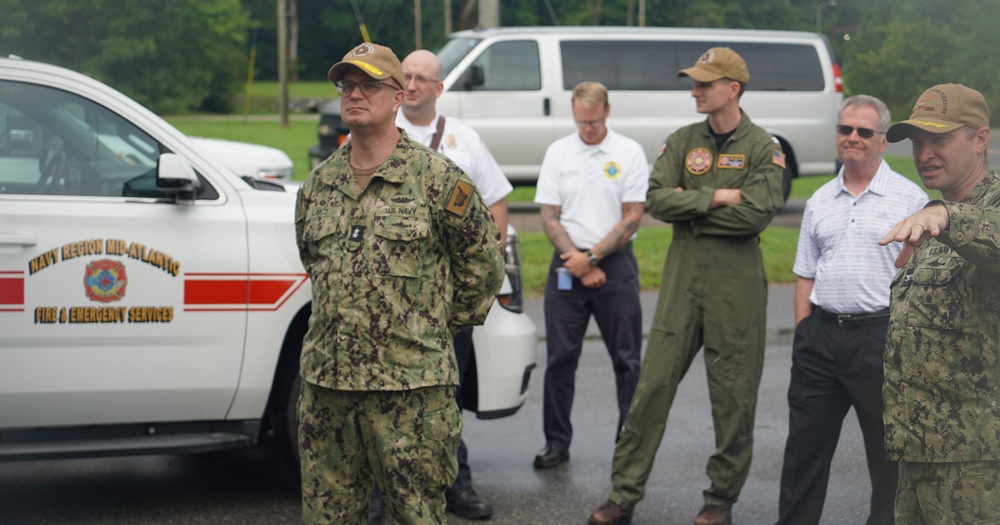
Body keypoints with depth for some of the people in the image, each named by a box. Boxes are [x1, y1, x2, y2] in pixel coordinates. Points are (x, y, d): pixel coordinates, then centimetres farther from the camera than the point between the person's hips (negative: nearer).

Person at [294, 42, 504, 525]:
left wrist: (439, 328, 7)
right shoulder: (318, 184, 11)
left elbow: (483, 266, 3)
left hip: (411, 388, -5)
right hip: (325, 381, 5)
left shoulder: (437, 179, -4)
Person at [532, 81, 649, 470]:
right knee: (560, 358, 4)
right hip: (567, 265, 2)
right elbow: (549, 218, 3)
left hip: (616, 263, -2)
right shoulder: (558, 153, 6)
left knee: (627, 359, 0)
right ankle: (556, 442, 12)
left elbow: (632, 218, -3)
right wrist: (581, 267, -6)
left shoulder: (629, 153, 1)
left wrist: (592, 255, -11)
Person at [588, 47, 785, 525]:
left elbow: (756, 214, -15)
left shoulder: (762, 148, -2)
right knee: (653, 384, 0)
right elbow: (656, 199, -3)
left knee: (733, 394, 3)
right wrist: (716, 198, -12)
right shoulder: (682, 141, 9)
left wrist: (689, 206, -9)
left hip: (736, 282, -3)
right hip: (682, 275, 3)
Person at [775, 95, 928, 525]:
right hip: (821, 334, 5)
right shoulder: (820, 201, 14)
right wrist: (802, 333, 7)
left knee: (888, 450, 3)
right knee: (805, 444, 10)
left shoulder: (909, 198, -1)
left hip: (880, 334, -5)